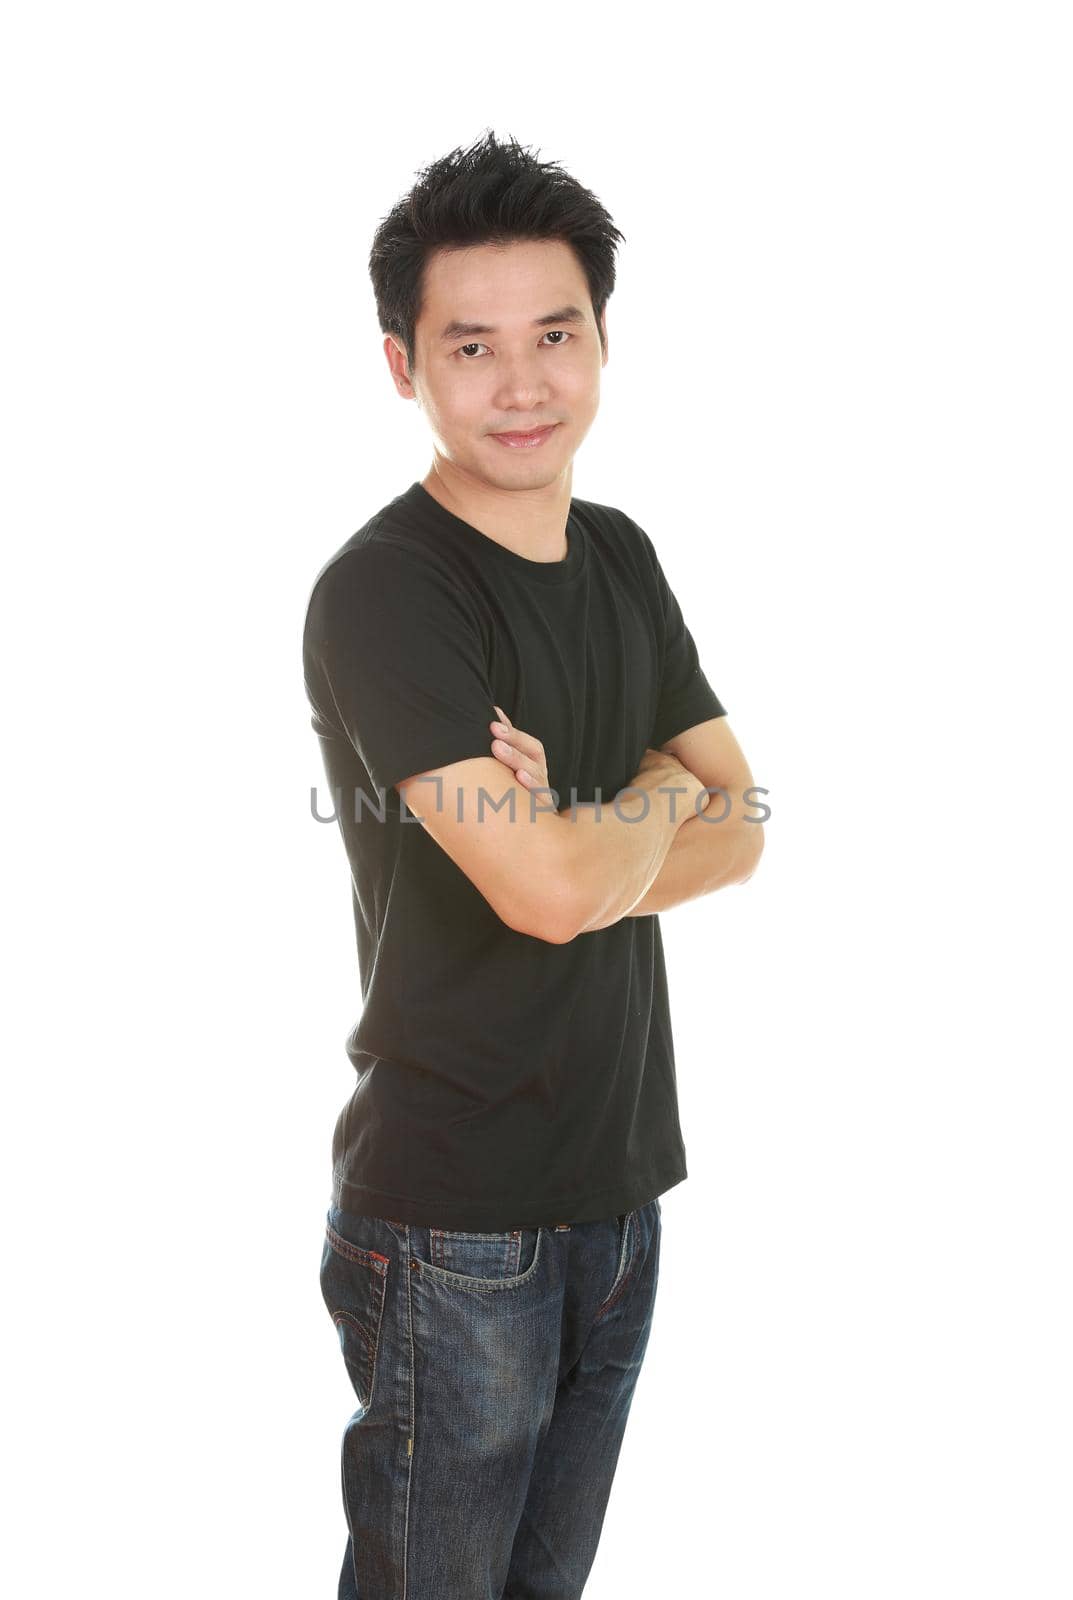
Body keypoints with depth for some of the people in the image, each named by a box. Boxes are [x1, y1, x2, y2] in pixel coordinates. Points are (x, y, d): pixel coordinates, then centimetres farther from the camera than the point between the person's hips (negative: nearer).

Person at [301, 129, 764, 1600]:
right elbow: (550, 890, -28)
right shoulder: (382, 594, -18)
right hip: (453, 1220, -7)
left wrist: (578, 845, -16)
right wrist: (660, 797, -6)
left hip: (621, 1184, 7)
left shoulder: (621, 555, 7)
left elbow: (739, 833, 4)